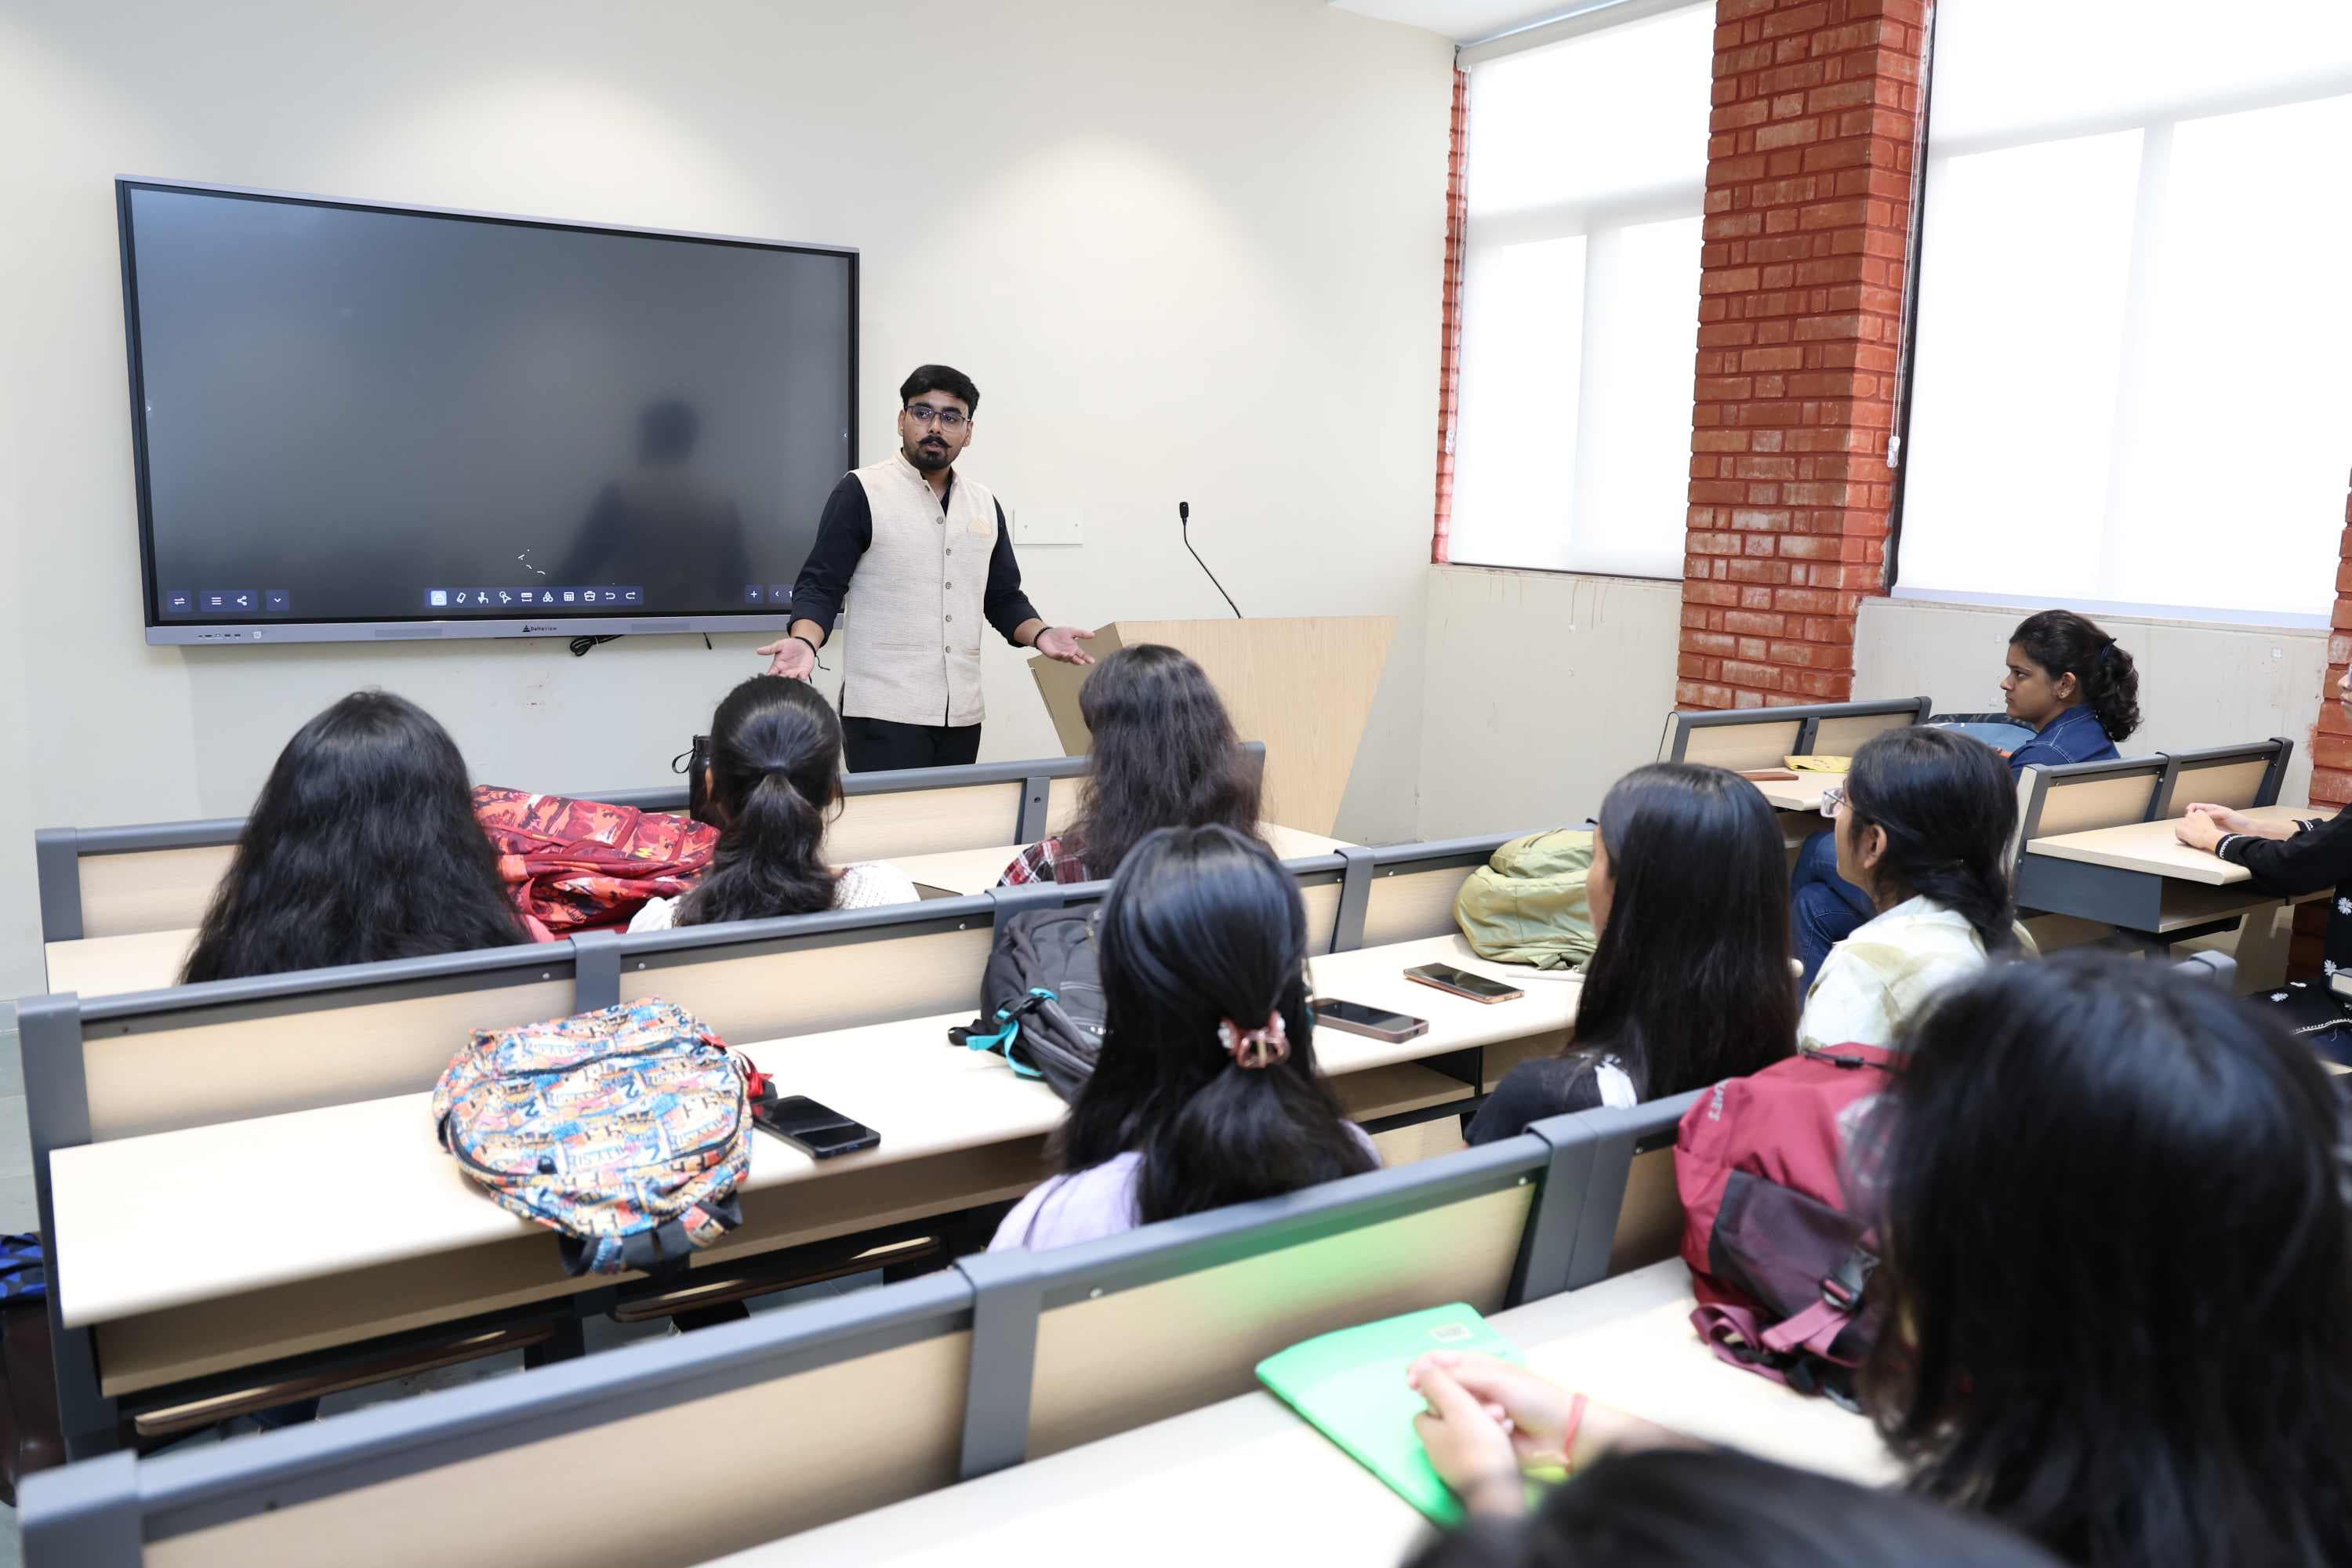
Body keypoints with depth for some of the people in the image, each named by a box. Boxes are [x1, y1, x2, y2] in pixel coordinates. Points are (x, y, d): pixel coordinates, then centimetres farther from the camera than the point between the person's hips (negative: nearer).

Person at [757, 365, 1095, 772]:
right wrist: (805, 642, -24)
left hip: (962, 714, 5)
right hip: (885, 711, -5)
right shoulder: (862, 491, -2)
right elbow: (819, 587, -5)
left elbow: (1004, 598, 19)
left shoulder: (985, 504, 14)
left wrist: (1040, 635, -1)